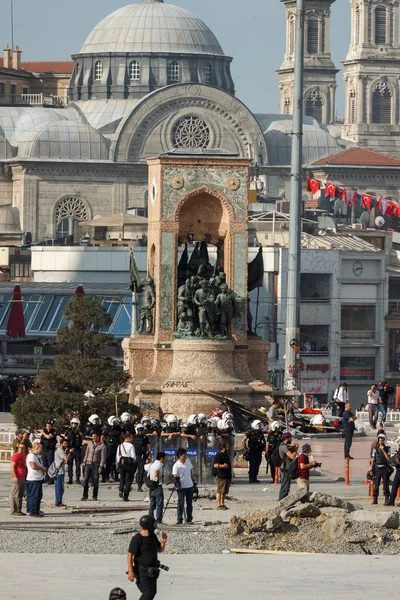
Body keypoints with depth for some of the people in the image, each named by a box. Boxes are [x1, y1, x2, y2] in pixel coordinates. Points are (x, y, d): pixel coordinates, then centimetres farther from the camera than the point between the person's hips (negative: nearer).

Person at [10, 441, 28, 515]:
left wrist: (26, 476, 21)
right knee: (15, 495, -7)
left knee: (21, 495, 10)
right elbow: (12, 467, -15)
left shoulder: (24, 456, 16)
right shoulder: (16, 455, -10)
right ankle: (14, 511, -6)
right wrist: (15, 477, -22)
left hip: (23, 478, 9)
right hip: (17, 478, -9)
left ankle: (19, 510, 15)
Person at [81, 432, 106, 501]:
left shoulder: (102, 446, -4)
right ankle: (85, 495, 2)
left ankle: (95, 496, 8)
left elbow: (103, 457, -6)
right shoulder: (90, 443, 9)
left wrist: (101, 467, -12)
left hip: (96, 465, -3)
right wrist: (84, 462, 9)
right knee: (85, 480, -4)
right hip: (88, 464, 3)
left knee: (95, 481, -1)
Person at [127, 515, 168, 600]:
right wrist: (130, 571, -22)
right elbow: (130, 555, -17)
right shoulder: (137, 539, -18)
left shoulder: (153, 536, 5)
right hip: (142, 571, -8)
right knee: (147, 593, -16)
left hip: (151, 570, 8)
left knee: (152, 592, 13)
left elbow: (160, 550, 17)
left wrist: (163, 542, -5)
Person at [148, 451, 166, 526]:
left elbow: (149, 475, 18)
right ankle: (159, 520, -7)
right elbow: (157, 471, -33)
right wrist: (158, 478, -18)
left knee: (152, 504, 12)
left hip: (152, 486, 8)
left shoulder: (152, 465, 15)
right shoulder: (159, 464, -11)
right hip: (158, 486, -8)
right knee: (159, 504, -5)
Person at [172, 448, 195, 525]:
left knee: (190, 503, 10)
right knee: (181, 504, -1)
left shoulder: (188, 461, 6)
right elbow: (175, 476, -17)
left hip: (190, 486, 6)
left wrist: (193, 480, 17)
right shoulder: (176, 466, -13)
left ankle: (189, 519, 16)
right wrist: (178, 485, -27)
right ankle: (179, 520, 4)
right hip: (182, 487, -6)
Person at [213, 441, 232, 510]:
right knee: (220, 491, -6)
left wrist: (230, 477, 24)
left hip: (227, 476, 9)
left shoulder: (226, 455, 17)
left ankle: (222, 504, 18)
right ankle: (218, 505, -4)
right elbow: (215, 465, -17)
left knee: (224, 491, 12)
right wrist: (223, 466, -31)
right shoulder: (219, 455, -11)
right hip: (221, 476, -9)